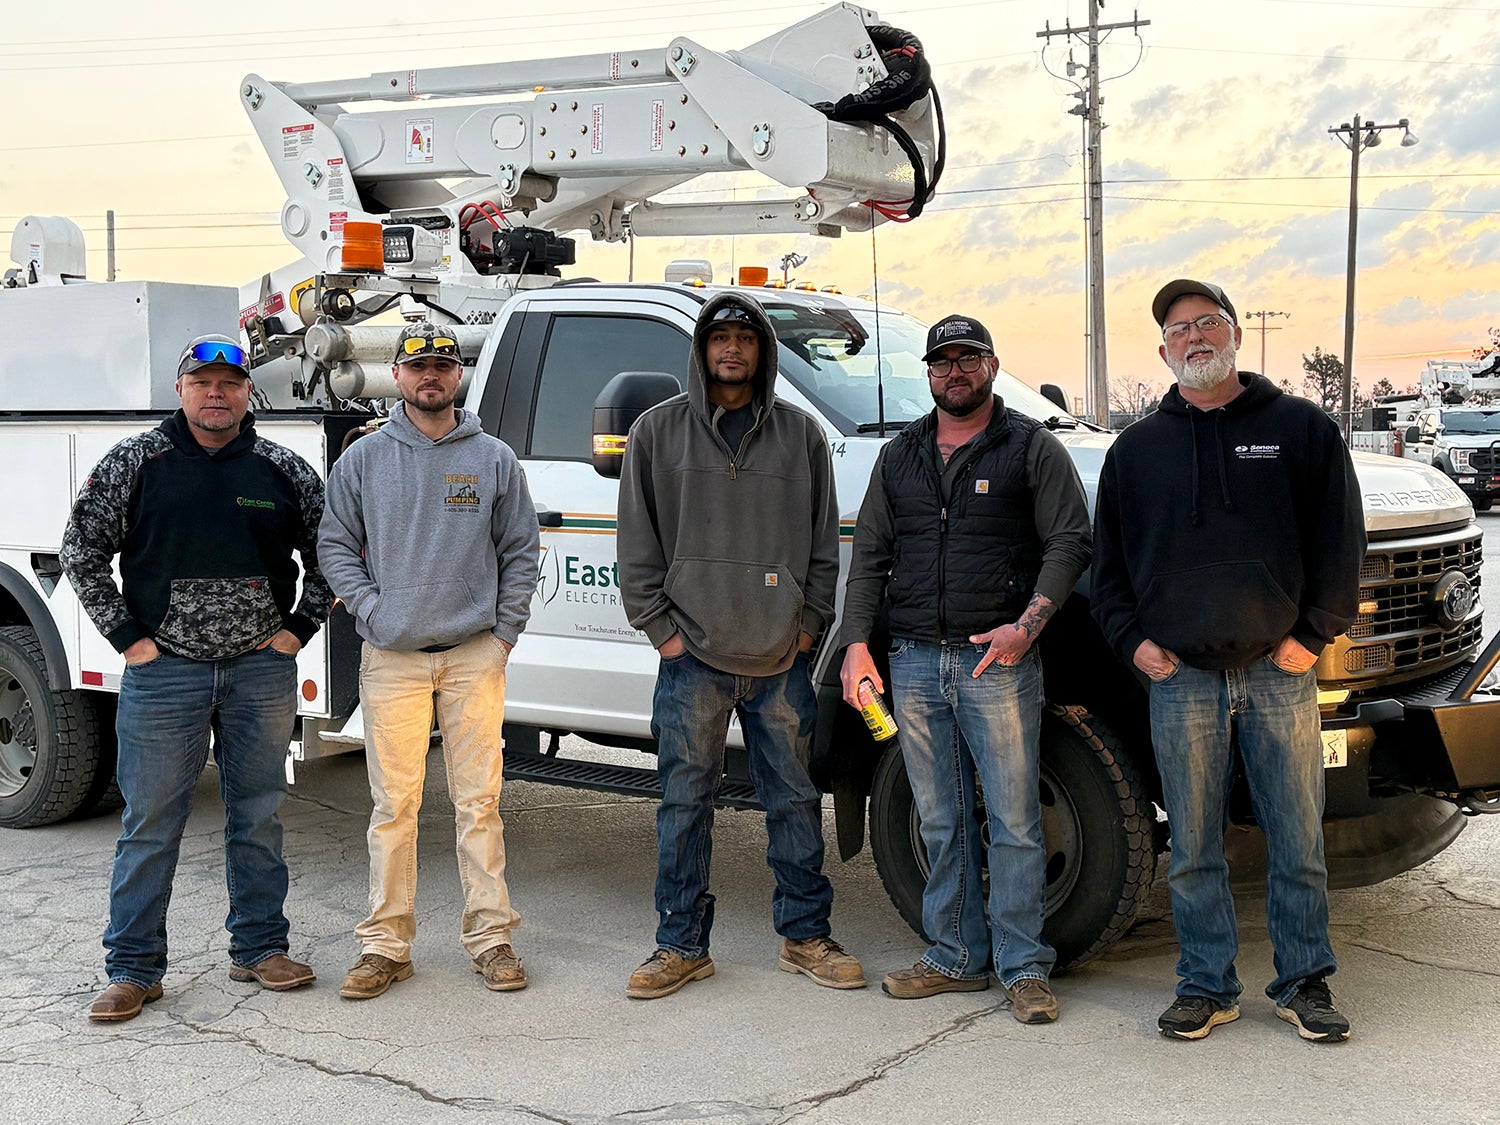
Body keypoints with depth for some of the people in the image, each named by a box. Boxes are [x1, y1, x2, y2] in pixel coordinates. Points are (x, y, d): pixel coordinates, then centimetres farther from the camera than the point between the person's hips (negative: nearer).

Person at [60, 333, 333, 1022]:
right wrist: (127, 637, -2)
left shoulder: (283, 470, 5)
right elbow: (81, 554, 3)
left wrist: (298, 628, 4)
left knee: (258, 816, 10)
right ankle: (134, 969, 13)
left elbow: (329, 553, 13)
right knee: (151, 823, 3)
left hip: (262, 670, 2)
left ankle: (259, 948, 23)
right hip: (163, 671, -2)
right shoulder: (134, 463, 0)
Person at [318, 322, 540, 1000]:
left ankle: (490, 936, 10)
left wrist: (505, 632, 2)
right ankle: (386, 944, 10)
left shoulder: (495, 459, 7)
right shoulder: (363, 459, 7)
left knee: (478, 801, 2)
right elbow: (334, 544, 9)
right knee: (394, 805, 1)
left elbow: (521, 552, 9)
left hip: (475, 655, 0)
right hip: (392, 657, 0)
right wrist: (370, 611, -4)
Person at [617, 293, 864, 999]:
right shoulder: (658, 431, 6)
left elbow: (824, 541, 11)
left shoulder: (801, 433, 9)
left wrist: (809, 624, 2)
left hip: (783, 660, 1)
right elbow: (638, 543, 5)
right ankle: (682, 945, 14)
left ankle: (805, 935, 20)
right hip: (692, 657, -1)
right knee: (685, 804, 3)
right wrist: (660, 626, -2)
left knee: (795, 801, 7)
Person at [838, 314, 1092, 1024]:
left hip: (999, 661, -4)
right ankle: (957, 958, 19)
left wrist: (1025, 626, -15)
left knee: (1014, 822, -3)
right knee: (942, 824, 10)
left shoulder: (1032, 448, 3)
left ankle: (1023, 967, 6)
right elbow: (869, 556, 17)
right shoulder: (899, 456, 16)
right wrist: (856, 643, 6)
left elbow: (1069, 543, -2)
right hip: (915, 662, 4)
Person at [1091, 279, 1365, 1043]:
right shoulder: (1137, 448, 12)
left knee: (1298, 844, 6)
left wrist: (1312, 634, -3)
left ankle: (1304, 982, 20)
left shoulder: (1301, 429, 6)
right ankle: (1207, 986, 19)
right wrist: (1132, 639, 2)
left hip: (1279, 673, -1)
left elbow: (1340, 542, 5)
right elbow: (1108, 560, 15)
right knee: (1193, 852, 7)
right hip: (1179, 677, 1)